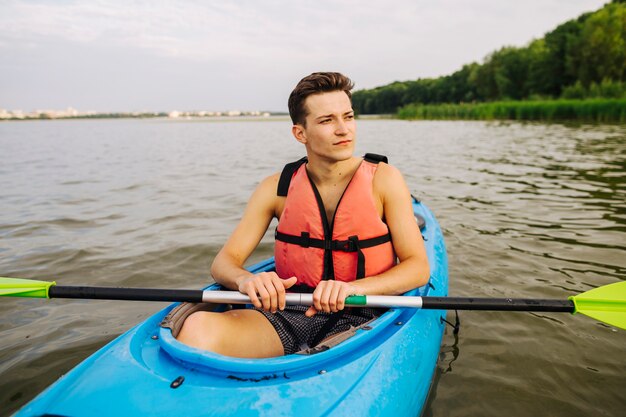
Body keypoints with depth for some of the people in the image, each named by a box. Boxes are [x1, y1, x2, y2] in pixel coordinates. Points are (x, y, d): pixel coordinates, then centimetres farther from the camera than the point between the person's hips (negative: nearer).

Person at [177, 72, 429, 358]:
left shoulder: (383, 179, -3)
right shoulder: (277, 188, 2)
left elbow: (418, 267, -6)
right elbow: (224, 261, 2)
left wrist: (352, 287, -25)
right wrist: (245, 280, -24)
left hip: (356, 318, -1)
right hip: (288, 311, 2)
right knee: (198, 327, -27)